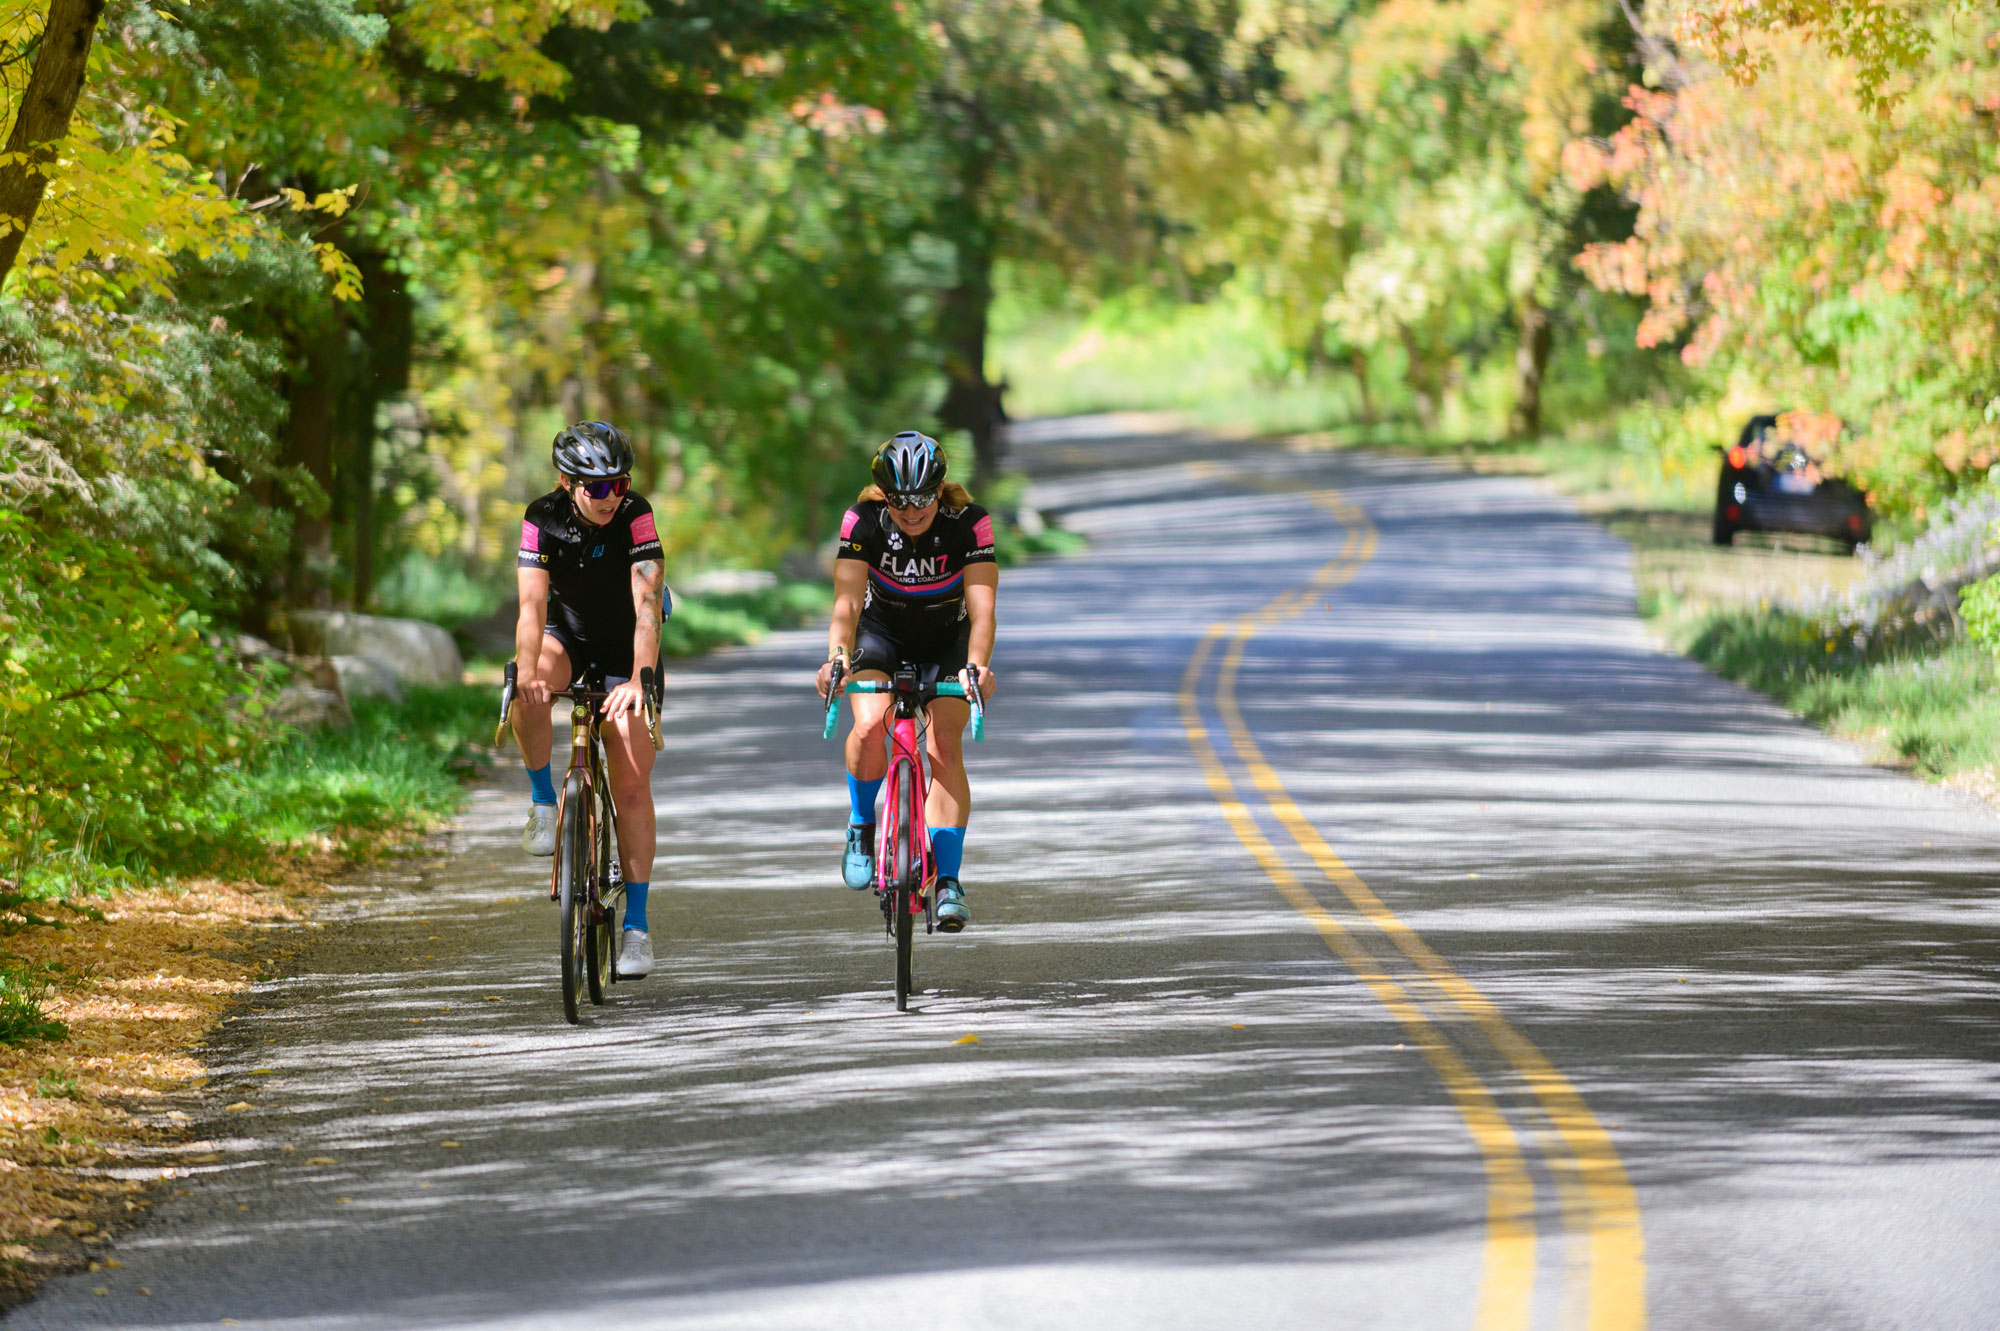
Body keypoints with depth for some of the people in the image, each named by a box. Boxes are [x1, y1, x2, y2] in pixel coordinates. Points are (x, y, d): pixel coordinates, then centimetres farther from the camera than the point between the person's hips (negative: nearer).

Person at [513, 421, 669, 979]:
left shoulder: (635, 516, -26)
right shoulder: (543, 520, -21)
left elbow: (647, 605, -35)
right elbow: (532, 604, -30)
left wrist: (639, 679, -49)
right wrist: (527, 672, -47)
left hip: (625, 649, -1)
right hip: (568, 638, 1)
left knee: (632, 787, -10)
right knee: (529, 692, -35)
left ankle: (637, 926, -4)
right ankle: (542, 802, -11)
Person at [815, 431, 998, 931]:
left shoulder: (969, 523, -27)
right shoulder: (863, 520, -25)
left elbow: (982, 609, -34)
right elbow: (847, 602, -32)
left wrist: (977, 665, -52)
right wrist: (836, 657, -51)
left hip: (946, 642, 0)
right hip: (882, 632, 0)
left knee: (945, 747, -19)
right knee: (869, 727, -27)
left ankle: (948, 881, -16)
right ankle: (862, 826, 0)